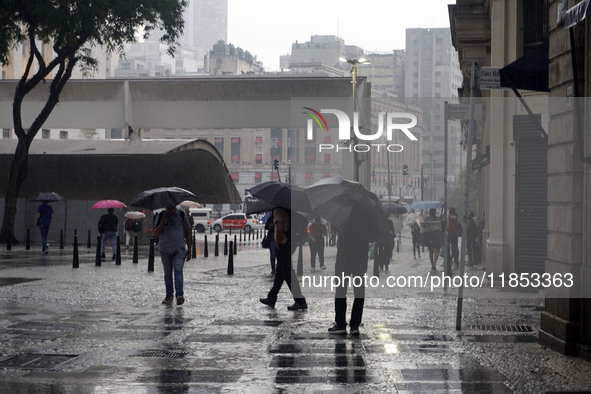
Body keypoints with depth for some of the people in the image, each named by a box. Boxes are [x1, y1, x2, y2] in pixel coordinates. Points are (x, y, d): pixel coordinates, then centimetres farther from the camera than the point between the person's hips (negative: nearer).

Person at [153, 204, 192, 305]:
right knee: (168, 273, 10)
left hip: (179, 249, -2)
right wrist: (162, 223, -16)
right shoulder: (161, 216, 4)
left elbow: (187, 233, 6)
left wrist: (189, 250, 4)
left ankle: (179, 295, -28)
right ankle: (169, 296, 22)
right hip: (165, 250, 3)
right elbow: (155, 234, 0)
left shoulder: (182, 215, 1)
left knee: (178, 270, -18)